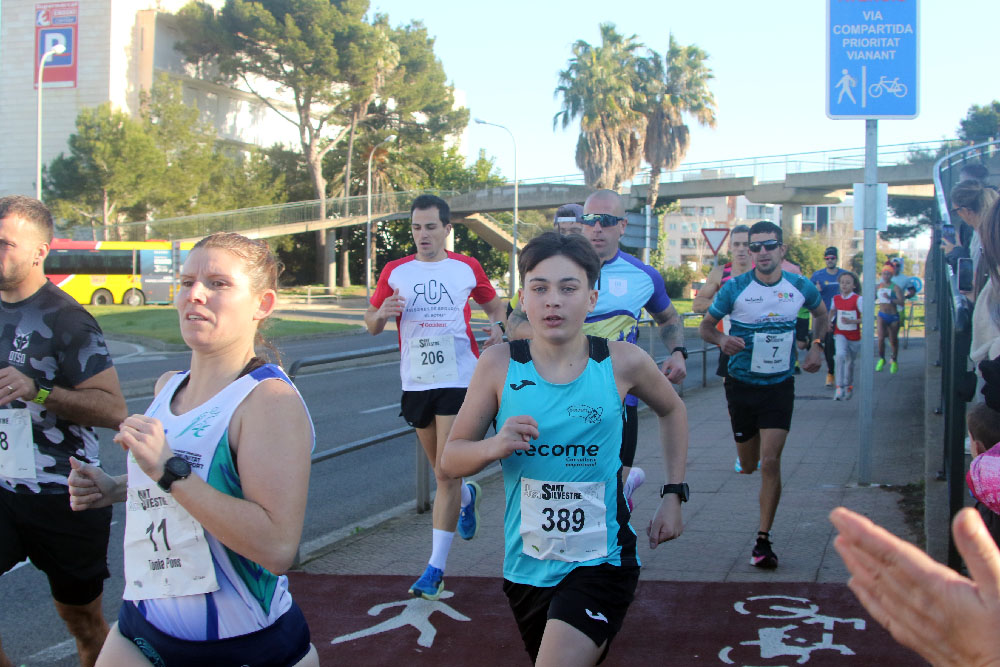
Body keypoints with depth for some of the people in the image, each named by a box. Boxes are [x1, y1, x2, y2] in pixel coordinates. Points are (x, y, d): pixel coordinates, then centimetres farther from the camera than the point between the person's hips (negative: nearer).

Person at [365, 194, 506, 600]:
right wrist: (382, 313, -13)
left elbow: (494, 304, 17)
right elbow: (370, 324, 10)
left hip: (458, 380, -3)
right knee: (442, 470, 16)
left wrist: (498, 327, -5)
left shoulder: (467, 268, 2)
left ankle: (436, 567, -5)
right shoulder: (396, 272, 5)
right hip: (415, 383, 3)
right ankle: (467, 497, 52)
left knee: (447, 474, -9)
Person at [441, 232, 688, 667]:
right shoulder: (500, 365, -8)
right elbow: (451, 458, -1)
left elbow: (671, 410, 14)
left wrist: (673, 496, 9)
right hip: (526, 564, 2)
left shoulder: (623, 362, -8)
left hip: (600, 562, -2)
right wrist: (495, 446, -22)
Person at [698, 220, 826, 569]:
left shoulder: (801, 287, -3)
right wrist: (722, 339, -23)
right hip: (741, 385, 0)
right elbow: (705, 326, -1)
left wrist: (817, 346, 0)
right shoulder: (734, 288, -10)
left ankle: (763, 541, -3)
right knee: (748, 466, 11)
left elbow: (822, 314, 18)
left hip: (780, 386, 0)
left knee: (770, 463, -12)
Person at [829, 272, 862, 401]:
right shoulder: (836, 299, -1)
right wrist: (829, 321, 5)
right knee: (840, 355, -24)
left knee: (850, 362, 14)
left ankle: (849, 386, 39)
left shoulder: (858, 299, -14)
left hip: (854, 336, -1)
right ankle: (840, 388, -26)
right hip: (840, 334, 1)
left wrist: (851, 321, -28)